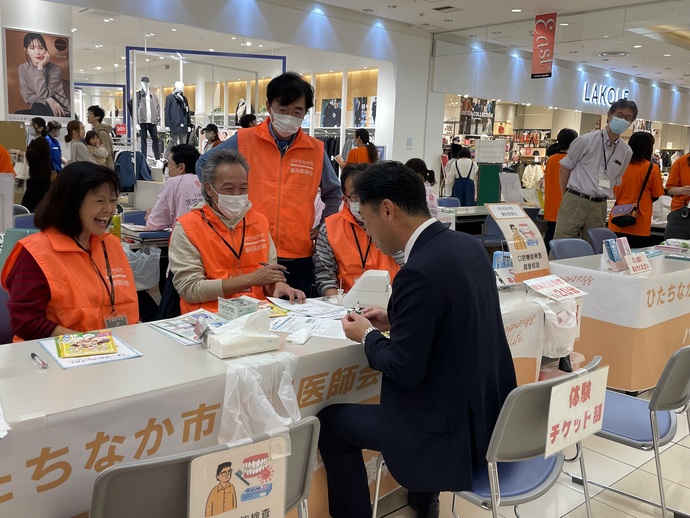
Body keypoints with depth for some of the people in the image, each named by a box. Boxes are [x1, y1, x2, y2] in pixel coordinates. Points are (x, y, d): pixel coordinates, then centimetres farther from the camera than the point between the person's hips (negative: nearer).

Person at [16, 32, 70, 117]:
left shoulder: (55, 69, -11)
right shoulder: (23, 68, 2)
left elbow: (43, 94, -22)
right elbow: (27, 97, -6)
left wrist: (40, 67, -20)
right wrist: (47, 100, -22)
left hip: (60, 111, -4)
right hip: (37, 110, 4)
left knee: (37, 107, -31)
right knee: (18, 115, -22)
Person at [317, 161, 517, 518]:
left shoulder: (418, 272, -26)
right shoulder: (468, 245, 1)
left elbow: (405, 369, -21)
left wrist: (367, 336, -5)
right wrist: (394, 321, 9)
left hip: (455, 427, -9)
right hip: (491, 410, 9)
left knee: (330, 422, 5)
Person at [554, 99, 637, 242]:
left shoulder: (626, 151, 7)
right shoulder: (586, 141, -4)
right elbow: (565, 168, 4)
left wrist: (602, 197, 13)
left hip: (599, 207, 4)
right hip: (575, 202, -4)